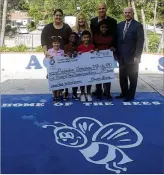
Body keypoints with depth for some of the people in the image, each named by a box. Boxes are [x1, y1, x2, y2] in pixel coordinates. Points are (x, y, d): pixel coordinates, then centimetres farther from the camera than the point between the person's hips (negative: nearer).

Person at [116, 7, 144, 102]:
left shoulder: (138, 25, -6)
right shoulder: (120, 25, 10)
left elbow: (140, 41, -11)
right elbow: (117, 39, 12)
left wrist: (137, 56, -16)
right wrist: (116, 53, 5)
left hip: (132, 56, -5)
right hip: (121, 56, 5)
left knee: (132, 77, 6)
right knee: (122, 76, 11)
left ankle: (131, 95, 17)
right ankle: (124, 93, 25)